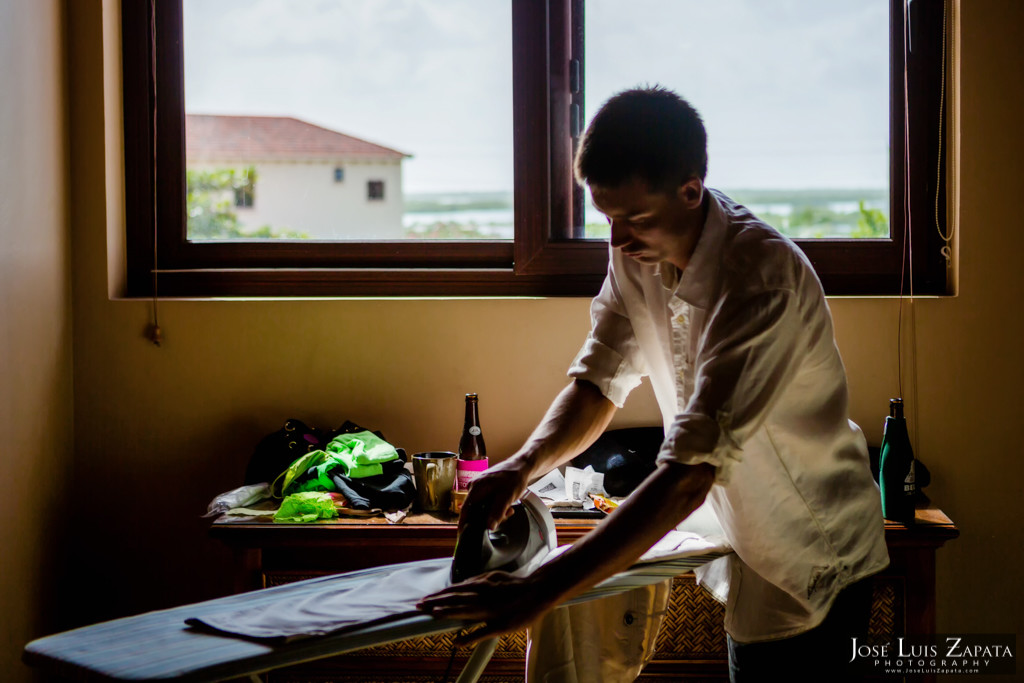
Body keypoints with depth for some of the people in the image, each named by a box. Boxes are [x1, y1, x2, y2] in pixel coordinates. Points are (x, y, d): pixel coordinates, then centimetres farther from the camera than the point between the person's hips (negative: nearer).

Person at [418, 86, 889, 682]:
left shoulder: (764, 280, -32)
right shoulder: (638, 253, -6)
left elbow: (690, 474, -37)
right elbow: (600, 381, 2)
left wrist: (540, 593, -41)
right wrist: (523, 465, -20)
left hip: (812, 562, -7)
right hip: (746, 544, 7)